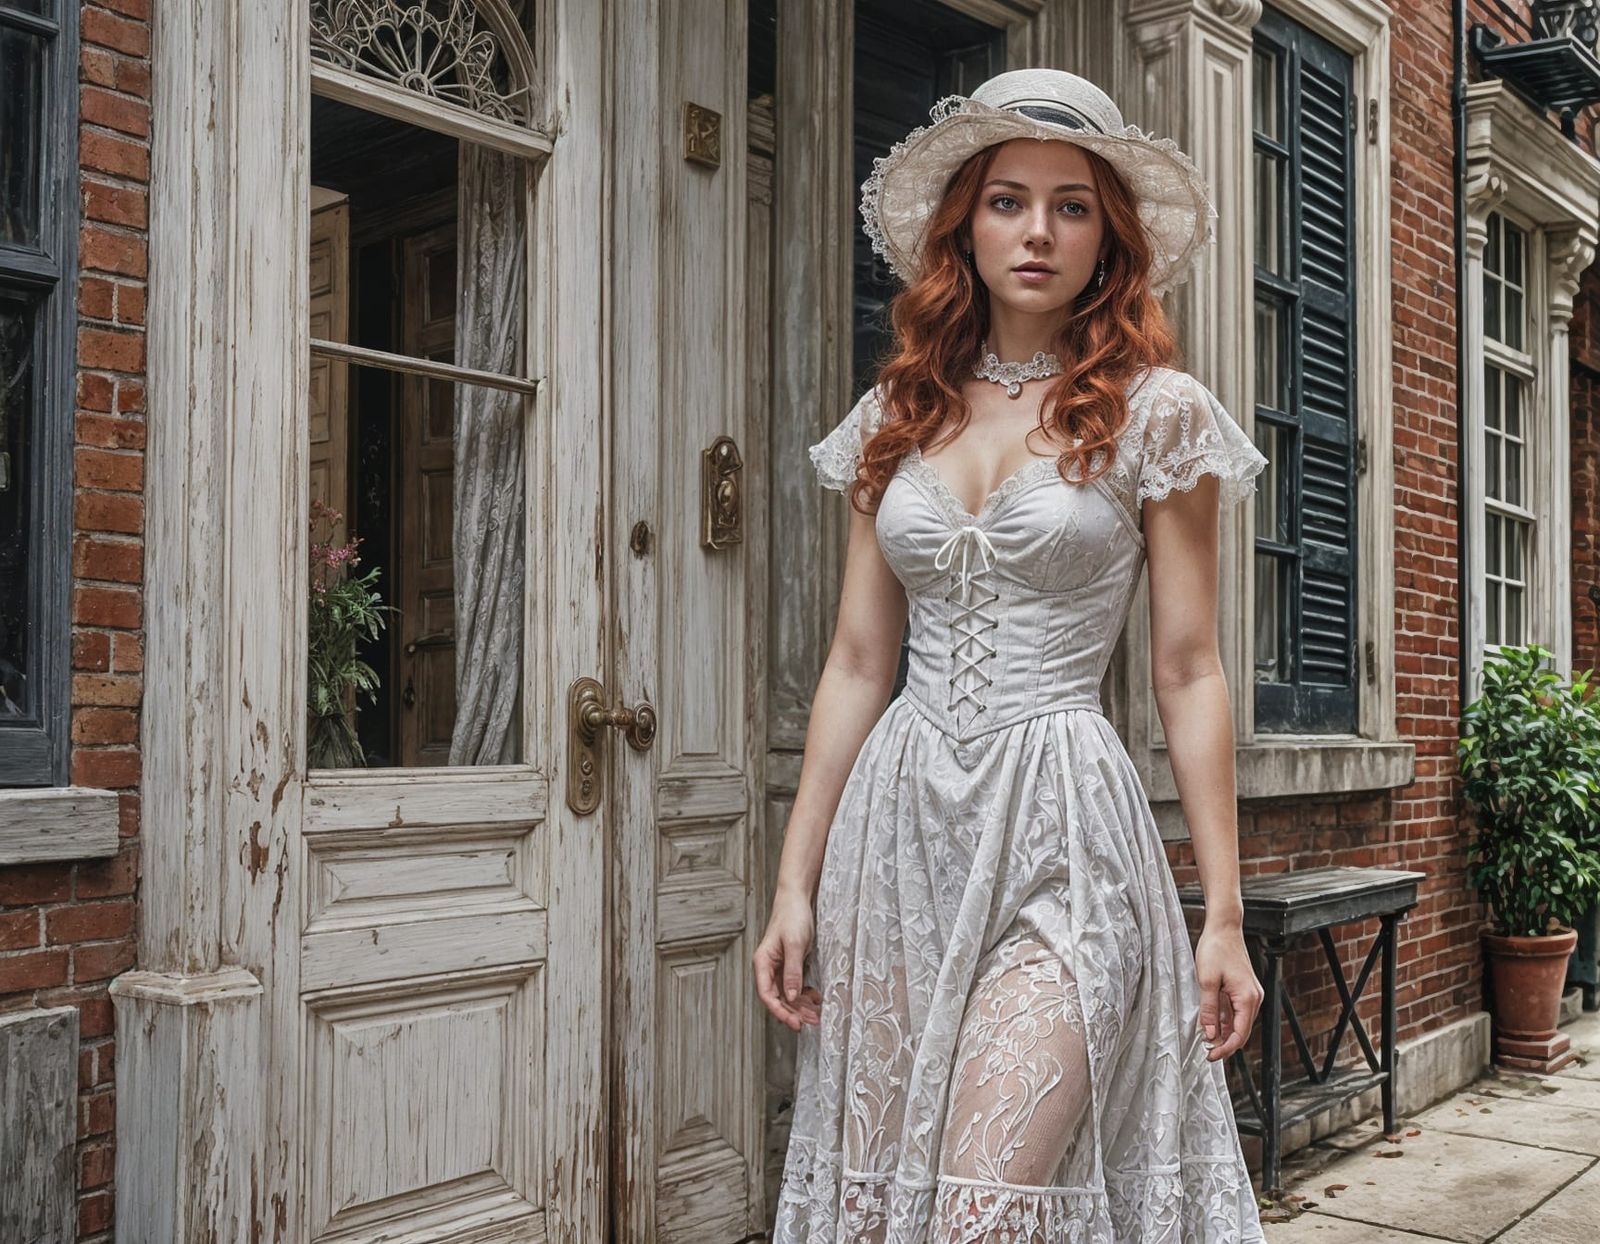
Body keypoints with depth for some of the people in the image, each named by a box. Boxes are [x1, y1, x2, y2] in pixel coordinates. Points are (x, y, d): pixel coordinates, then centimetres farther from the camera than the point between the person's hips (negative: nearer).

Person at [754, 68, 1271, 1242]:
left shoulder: (1155, 412, 0)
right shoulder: (896, 416, 9)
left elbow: (1189, 677, -1)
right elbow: (856, 665, 10)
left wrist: (1225, 915, -4)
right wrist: (796, 884, 7)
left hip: (1062, 827, -3)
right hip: (897, 823, 4)